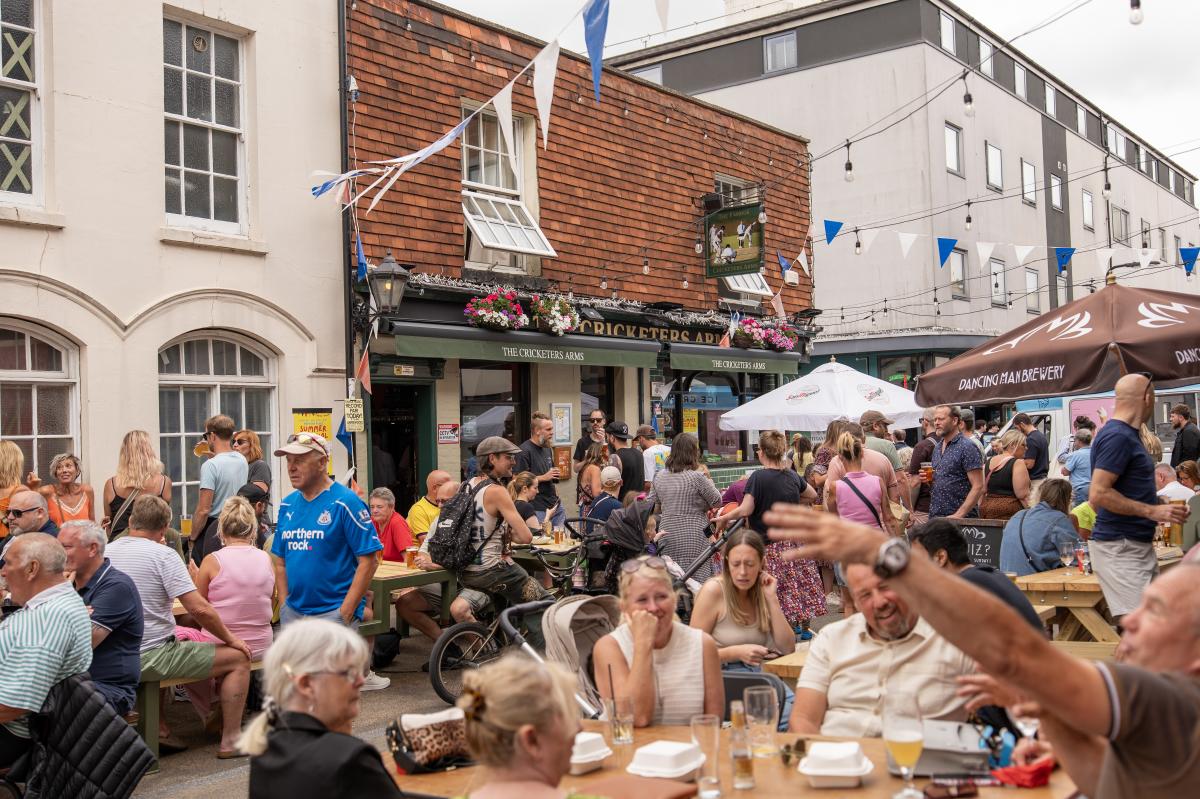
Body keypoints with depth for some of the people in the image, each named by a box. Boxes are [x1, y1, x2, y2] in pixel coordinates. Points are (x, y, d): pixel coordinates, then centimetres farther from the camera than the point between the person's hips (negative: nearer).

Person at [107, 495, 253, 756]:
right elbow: (199, 609, -18)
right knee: (238, 658, 2)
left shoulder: (106, 552, 6)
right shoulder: (163, 555, -13)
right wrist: (231, 639, -4)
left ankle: (160, 730, 28)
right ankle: (230, 741, 4)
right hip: (150, 660, -7)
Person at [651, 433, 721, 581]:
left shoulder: (659, 478, 6)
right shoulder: (697, 477, -11)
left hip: (667, 534, 5)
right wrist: (709, 482, 14)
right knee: (695, 579, -1)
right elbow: (717, 501, -2)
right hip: (692, 538, -5)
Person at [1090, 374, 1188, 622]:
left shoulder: (1128, 434, 17)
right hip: (1119, 548, -10)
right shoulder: (1117, 436, -15)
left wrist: (1159, 507, 20)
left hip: (1139, 544, 10)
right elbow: (1098, 494, -22)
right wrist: (1151, 511, -20)